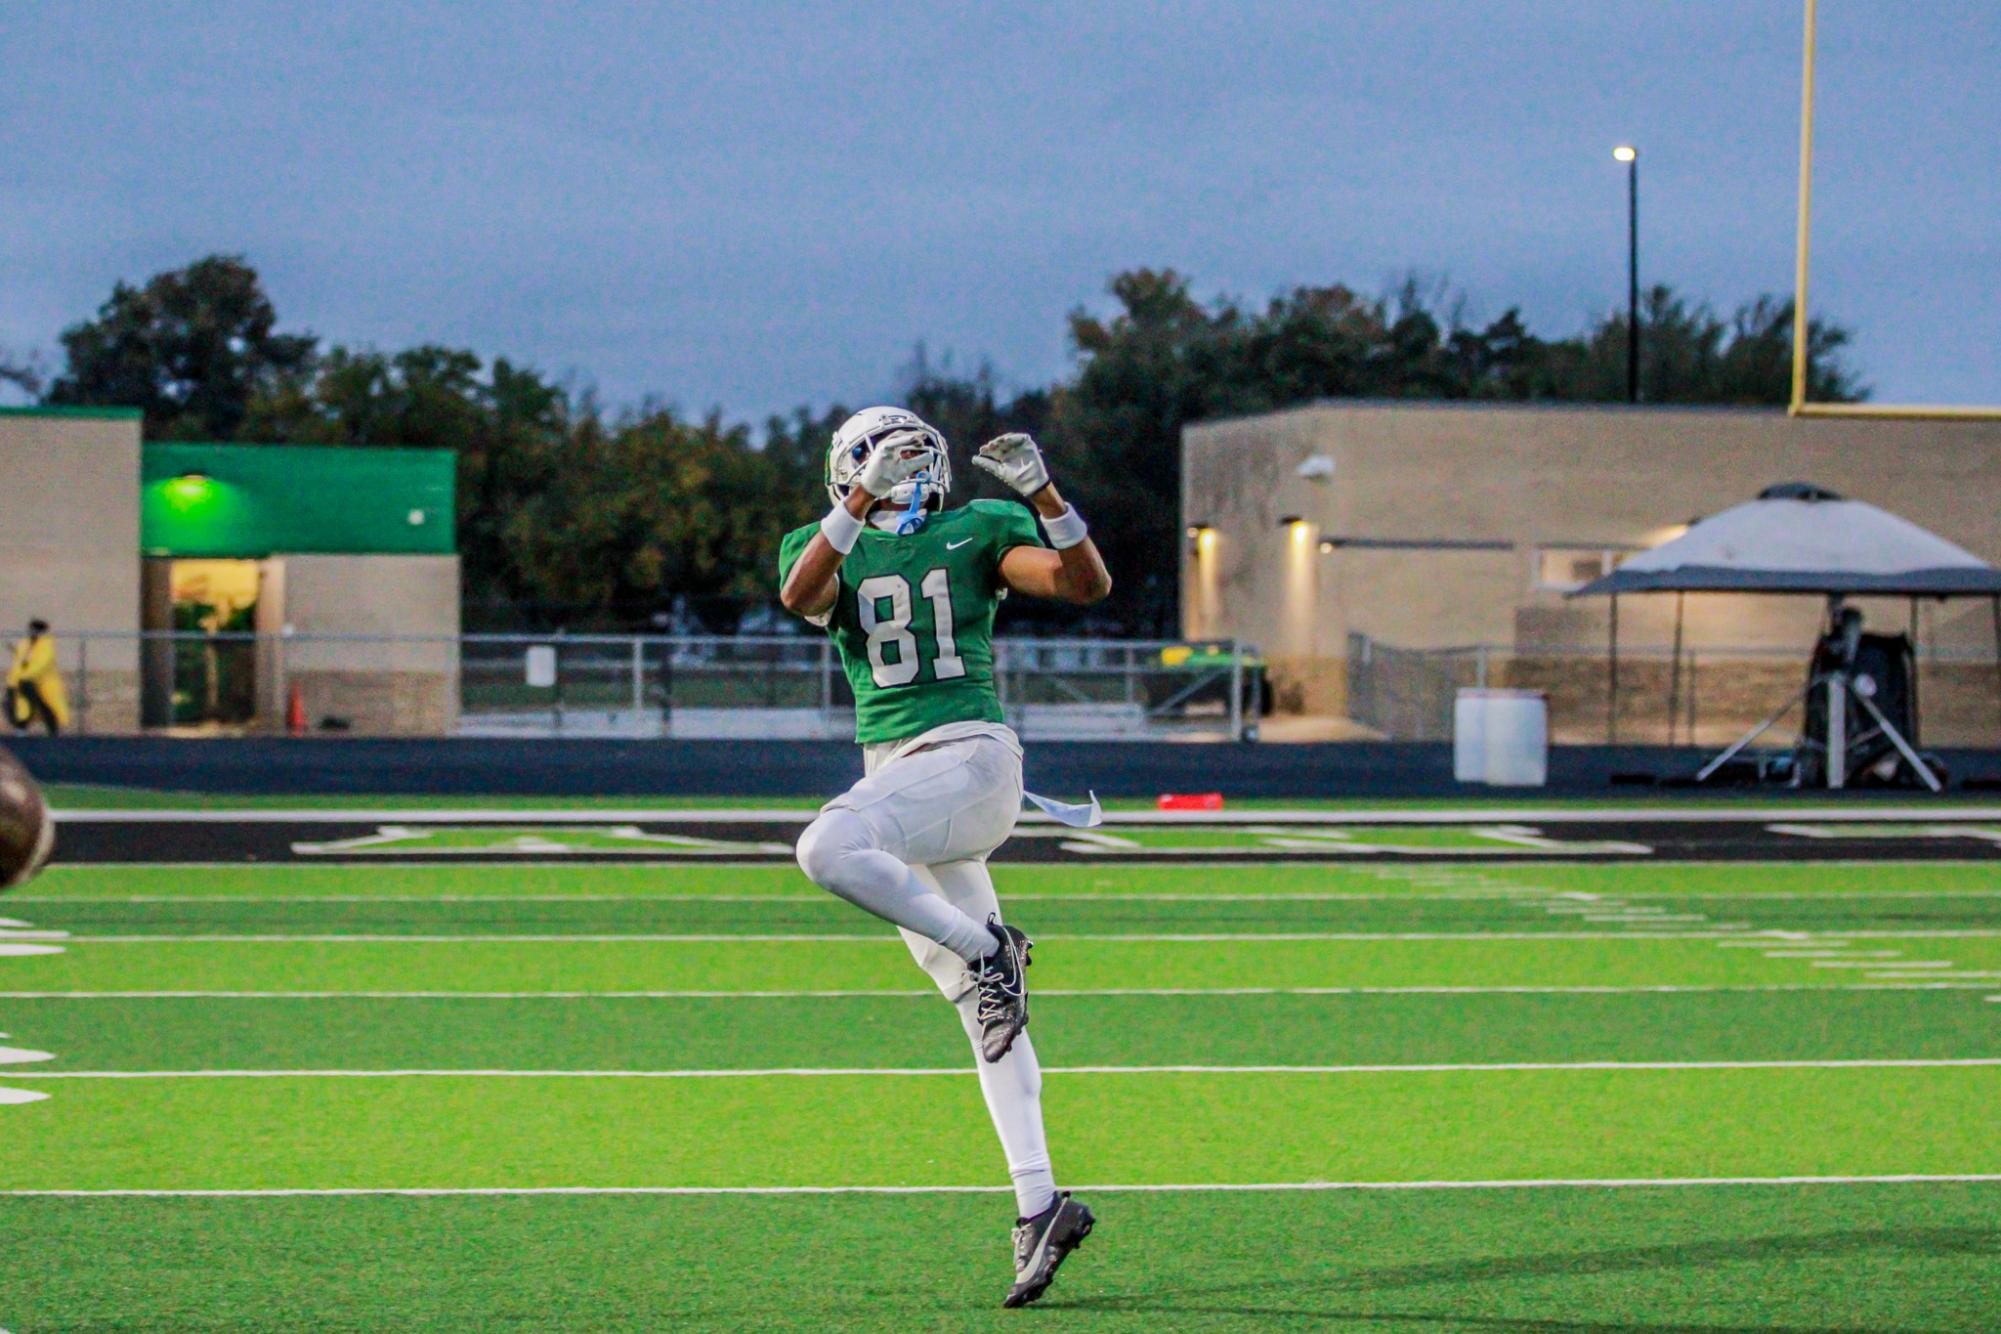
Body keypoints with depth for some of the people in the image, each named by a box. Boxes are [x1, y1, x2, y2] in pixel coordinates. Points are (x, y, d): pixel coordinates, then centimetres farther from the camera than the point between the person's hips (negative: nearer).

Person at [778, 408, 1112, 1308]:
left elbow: (1088, 585, -5)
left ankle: (986, 947, -14)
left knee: (827, 849, -32)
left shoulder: (977, 532, 6)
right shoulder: (831, 550, 11)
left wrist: (1042, 492, -17)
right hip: (894, 776, 4)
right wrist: (863, 503, -24)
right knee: (987, 1013, 4)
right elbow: (801, 597, -13)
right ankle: (1037, 1203, 7)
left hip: (970, 759, -4)